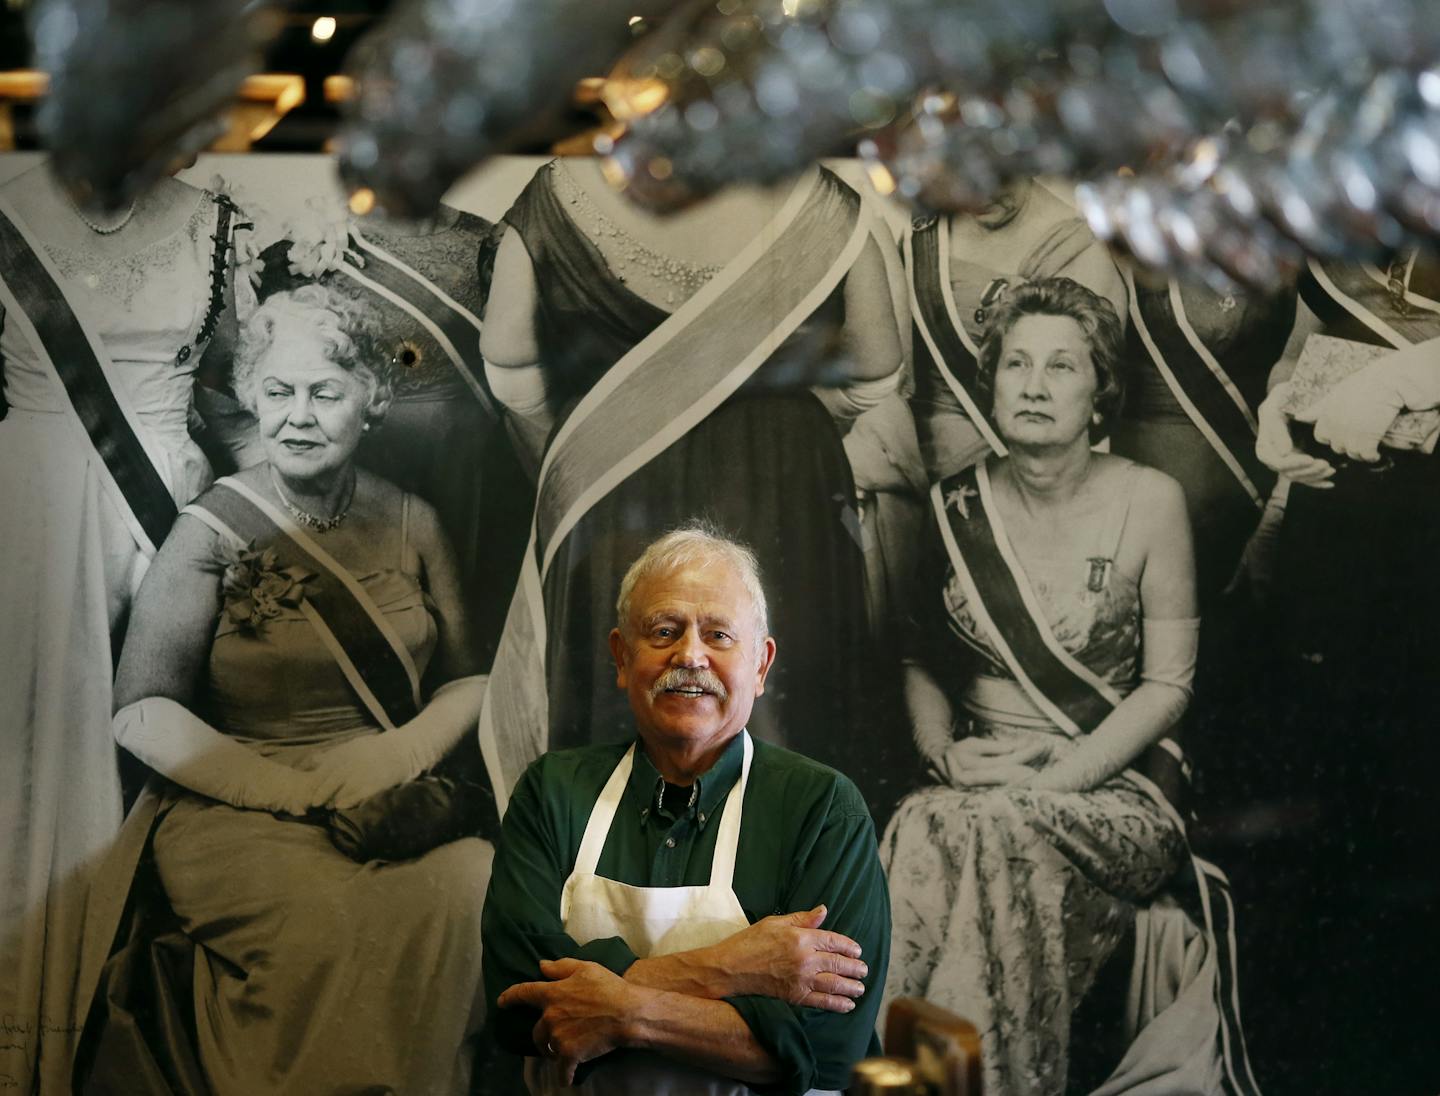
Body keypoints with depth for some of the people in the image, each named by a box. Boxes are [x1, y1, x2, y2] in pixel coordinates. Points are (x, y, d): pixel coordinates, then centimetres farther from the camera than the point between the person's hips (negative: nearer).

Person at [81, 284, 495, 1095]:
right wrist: (304, 793, -16)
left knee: (484, 889, -27)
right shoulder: (215, 532, -1)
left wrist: (405, 754, -8)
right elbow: (145, 717, -7)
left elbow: (468, 680, 14)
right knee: (331, 919, -34)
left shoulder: (409, 524, 11)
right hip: (235, 810, -3)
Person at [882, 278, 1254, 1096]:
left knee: (986, 835, -34)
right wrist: (946, 752, -6)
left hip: (1112, 784, -3)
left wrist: (1059, 774, -15)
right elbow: (922, 662, 15)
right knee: (920, 834, -32)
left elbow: (1168, 682, -3)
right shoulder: (956, 507, 6)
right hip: (977, 778, 3)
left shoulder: (1148, 501, -3)